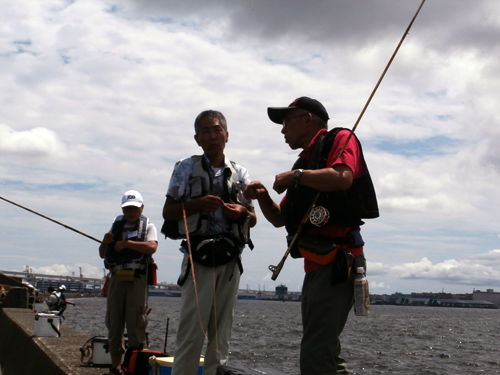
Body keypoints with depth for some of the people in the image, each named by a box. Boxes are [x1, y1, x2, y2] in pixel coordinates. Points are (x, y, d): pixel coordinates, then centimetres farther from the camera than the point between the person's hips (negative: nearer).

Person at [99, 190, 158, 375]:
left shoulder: (148, 226, 7)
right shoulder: (116, 226, 18)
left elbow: (152, 247, -13)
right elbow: (102, 254, 20)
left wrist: (127, 243, -16)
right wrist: (105, 242, -1)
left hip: (137, 279, -4)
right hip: (116, 278, 4)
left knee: (136, 324, -6)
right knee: (114, 323, 5)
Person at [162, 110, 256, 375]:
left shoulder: (240, 174, 15)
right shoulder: (186, 168, 7)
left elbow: (252, 219, 19)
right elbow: (168, 211, 4)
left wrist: (242, 212, -4)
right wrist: (198, 204, -13)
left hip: (230, 261, 4)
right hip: (199, 260, -3)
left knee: (221, 335, 6)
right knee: (192, 332, -10)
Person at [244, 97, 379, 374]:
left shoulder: (339, 139, 1)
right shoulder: (305, 161, 24)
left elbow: (342, 178, -21)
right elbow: (279, 218, 25)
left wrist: (296, 176, -10)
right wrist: (262, 197, 6)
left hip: (338, 262, -10)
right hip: (315, 266, 10)